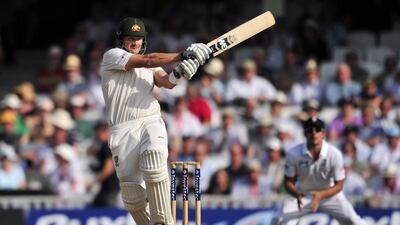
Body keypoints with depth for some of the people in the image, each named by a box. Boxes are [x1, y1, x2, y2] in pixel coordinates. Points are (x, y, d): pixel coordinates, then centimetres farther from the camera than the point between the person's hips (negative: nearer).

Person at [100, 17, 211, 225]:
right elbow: (147, 61, -7)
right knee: (132, 195, -4)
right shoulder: (112, 56, 6)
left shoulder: (151, 66, 21)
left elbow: (166, 82, 0)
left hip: (151, 122, 2)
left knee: (154, 165, -29)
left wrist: (178, 73, -24)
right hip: (123, 130, -1)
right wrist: (183, 55, -12)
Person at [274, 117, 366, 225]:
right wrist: (297, 195, -32)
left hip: (329, 194, 0)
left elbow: (339, 185, -14)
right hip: (303, 195, 0)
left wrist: (321, 195, -33)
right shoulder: (293, 154, -21)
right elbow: (288, 181, -10)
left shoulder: (334, 154, -23)